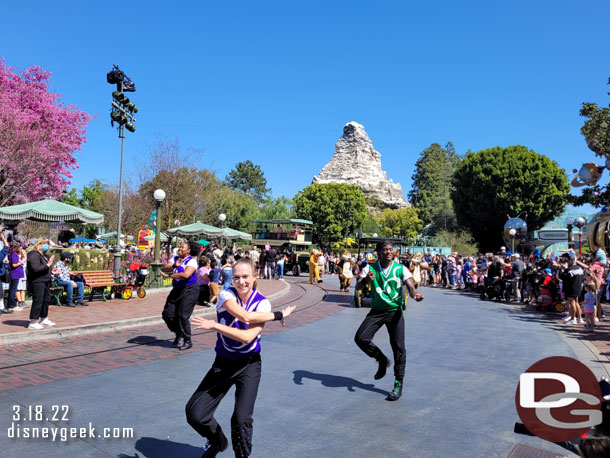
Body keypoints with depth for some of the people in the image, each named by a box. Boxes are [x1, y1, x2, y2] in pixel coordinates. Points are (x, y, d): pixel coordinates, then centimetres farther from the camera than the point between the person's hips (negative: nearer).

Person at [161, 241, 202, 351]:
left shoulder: (191, 261, -9)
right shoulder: (175, 259, 12)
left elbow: (186, 275, -25)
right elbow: (164, 269, -1)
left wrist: (169, 275, -14)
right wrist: (175, 265, -18)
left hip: (189, 290, -7)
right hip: (176, 290, 7)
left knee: (182, 316, -10)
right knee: (167, 314, 4)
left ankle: (187, 341, 6)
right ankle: (179, 334, 26)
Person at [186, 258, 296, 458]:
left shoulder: (262, 303, -11)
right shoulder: (226, 295, -11)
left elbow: (247, 337, -25)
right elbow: (245, 316, -30)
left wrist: (213, 325, -30)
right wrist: (278, 315, -22)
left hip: (248, 365, -2)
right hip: (223, 363, 2)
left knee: (241, 419, -17)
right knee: (195, 414, -2)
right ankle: (217, 441, 31)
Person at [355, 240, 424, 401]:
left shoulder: (401, 269, -5)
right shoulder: (370, 268, -2)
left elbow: (410, 285, -17)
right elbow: (358, 286, -11)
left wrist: (415, 294, -41)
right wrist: (366, 279, -35)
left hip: (395, 311, -2)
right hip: (376, 311, 2)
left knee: (398, 347, -7)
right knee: (360, 338, -11)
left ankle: (398, 384, 8)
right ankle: (382, 360, 17)